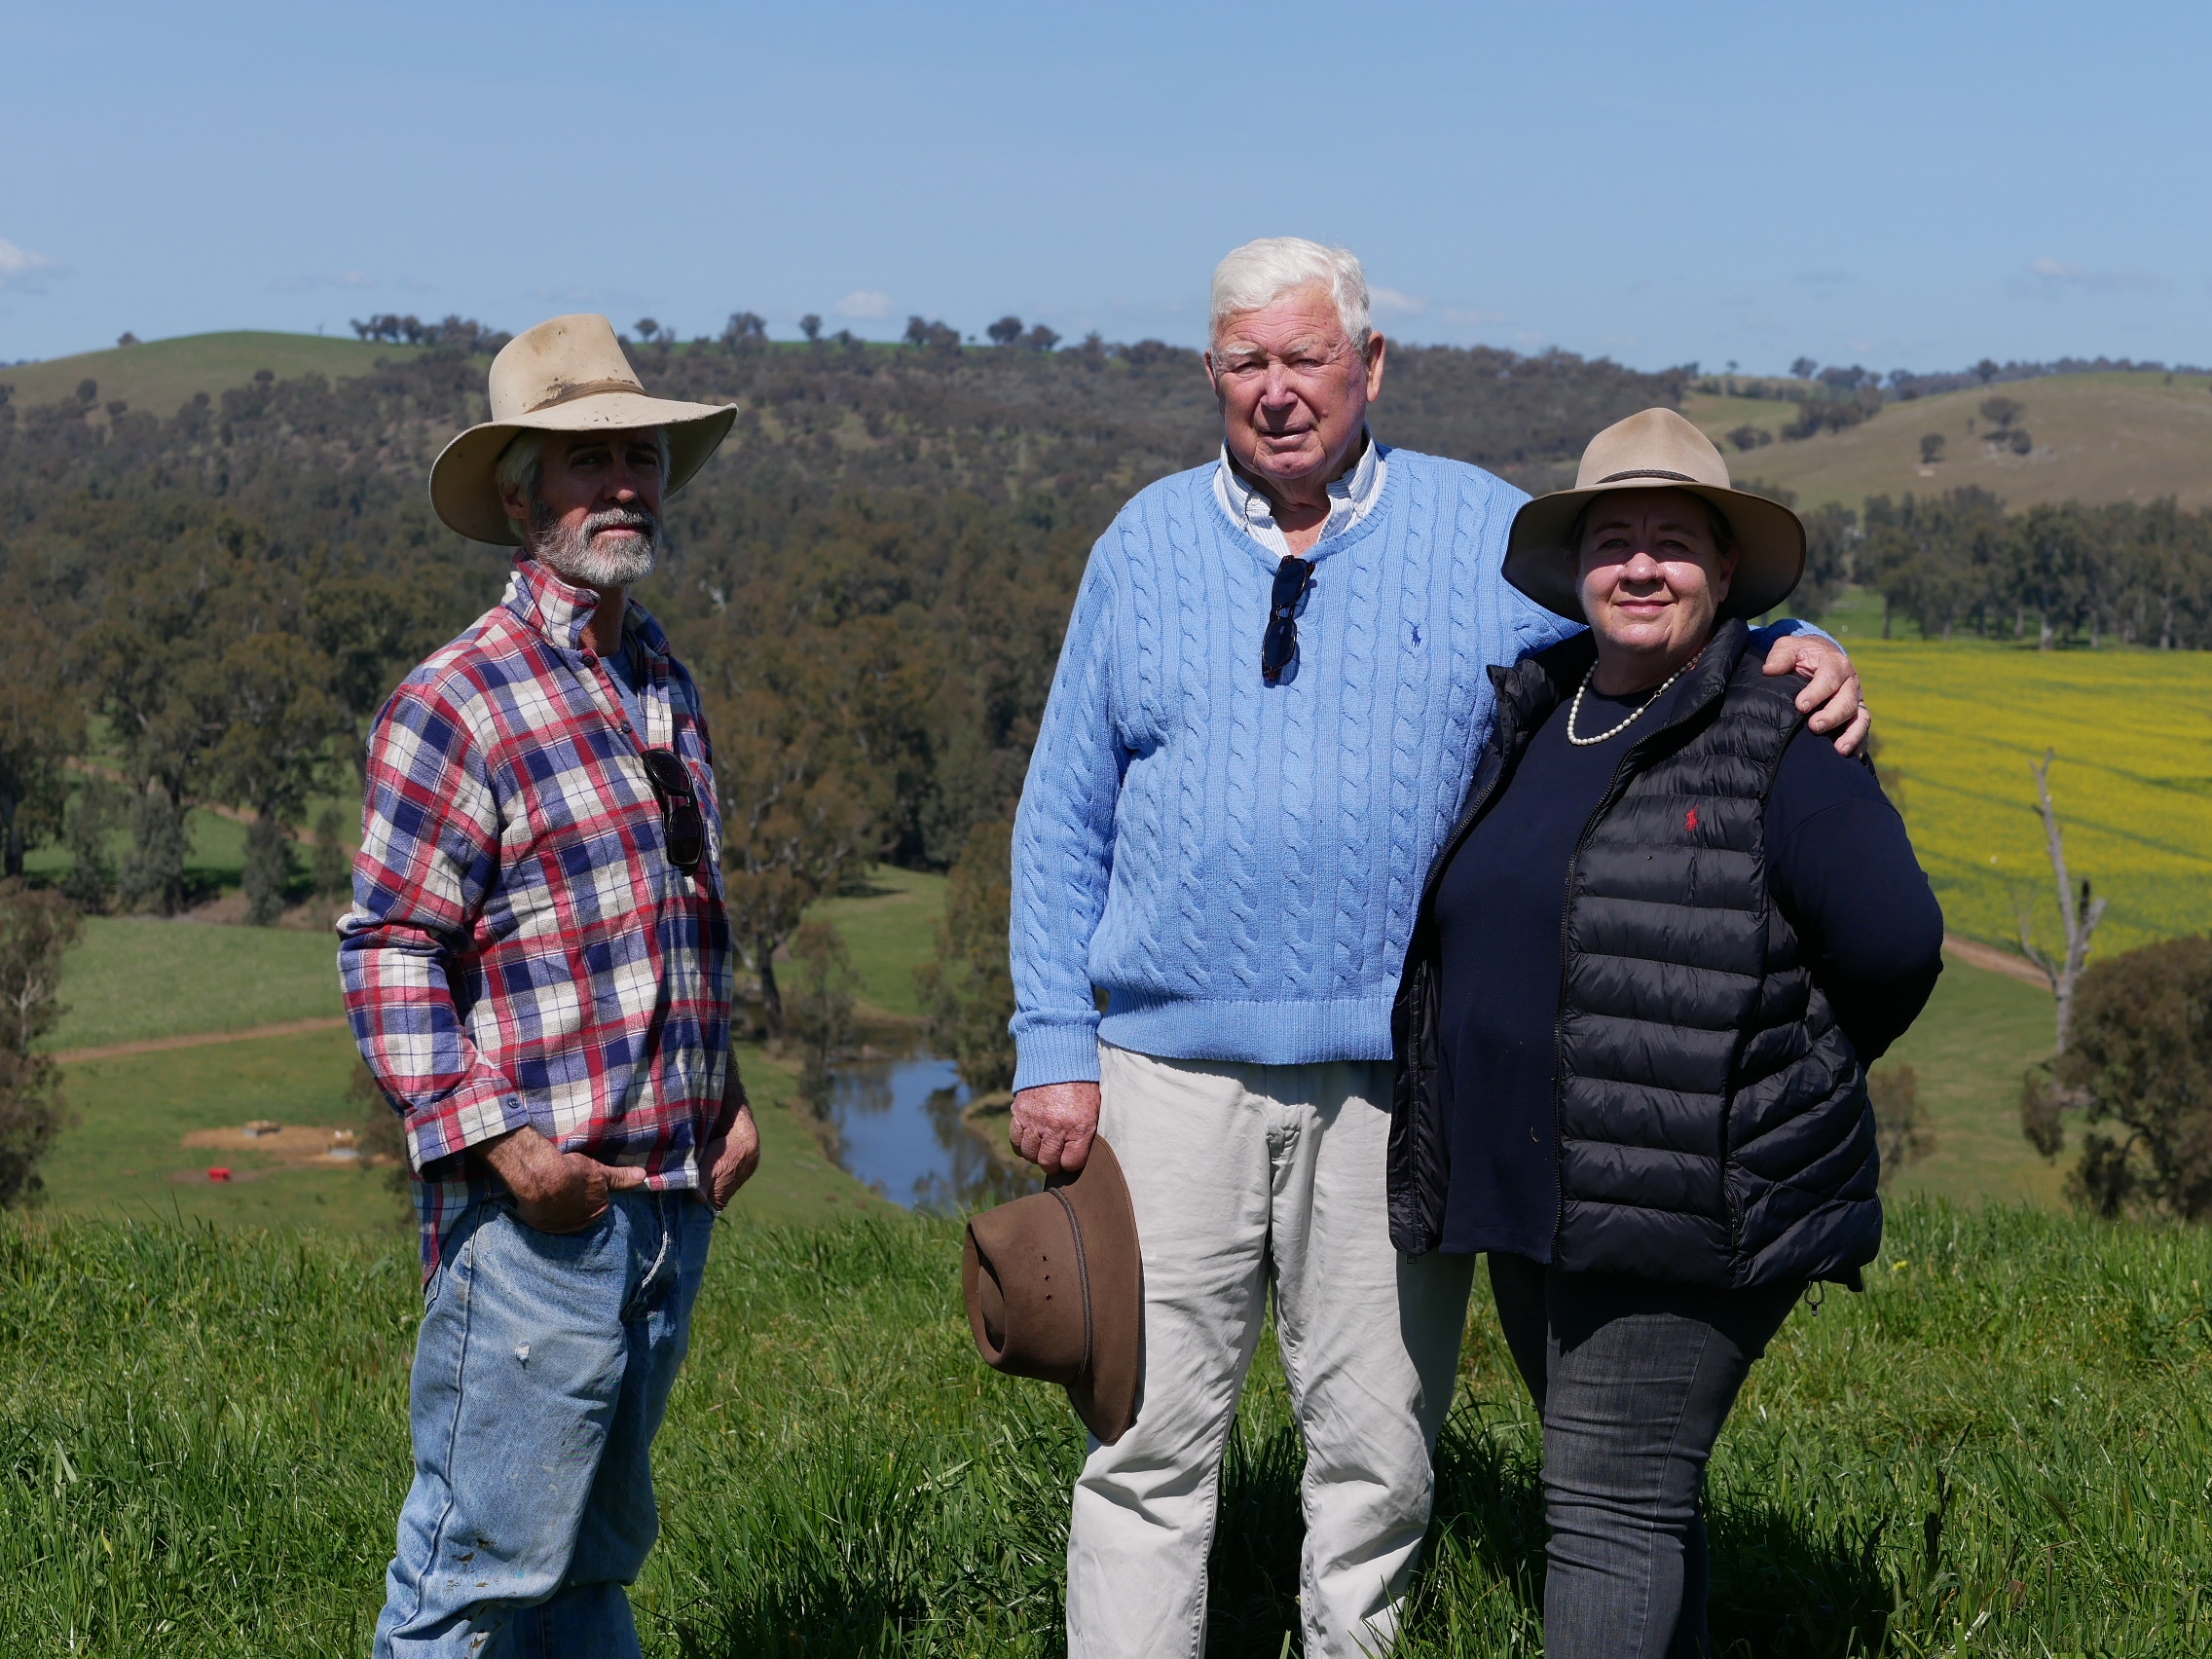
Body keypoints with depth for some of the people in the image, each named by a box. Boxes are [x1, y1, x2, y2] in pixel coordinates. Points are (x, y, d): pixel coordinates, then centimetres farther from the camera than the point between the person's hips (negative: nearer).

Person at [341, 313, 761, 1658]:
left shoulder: (664, 680, 14)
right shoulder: (459, 701, -10)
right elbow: (388, 949, -12)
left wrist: (726, 1095, 16)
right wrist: (491, 1141, -19)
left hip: (675, 1196, 8)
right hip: (541, 1201, -8)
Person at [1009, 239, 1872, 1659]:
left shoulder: (1487, 533, 5)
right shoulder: (1147, 544, 10)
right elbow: (1065, 817, 11)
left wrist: (1797, 654, -12)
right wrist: (1055, 1045, 3)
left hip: (1393, 1071, 0)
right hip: (1172, 1065, 1)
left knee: (1377, 1448, 7)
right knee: (1150, 1445, 1)